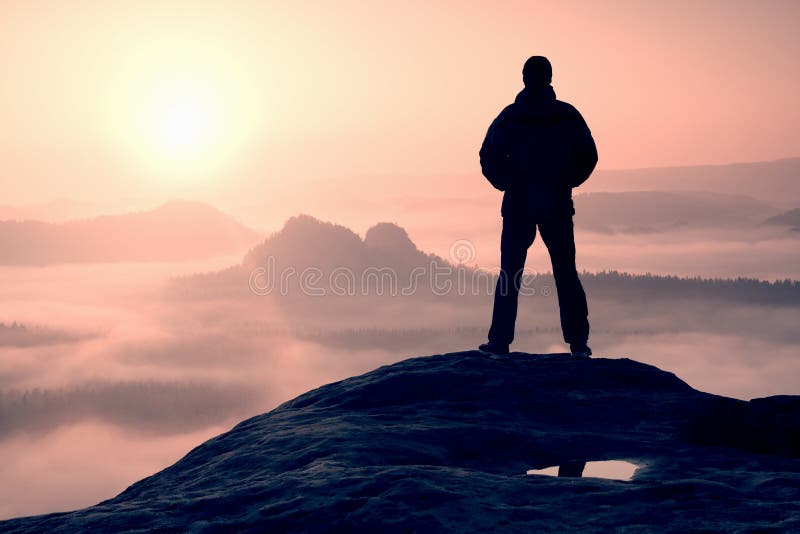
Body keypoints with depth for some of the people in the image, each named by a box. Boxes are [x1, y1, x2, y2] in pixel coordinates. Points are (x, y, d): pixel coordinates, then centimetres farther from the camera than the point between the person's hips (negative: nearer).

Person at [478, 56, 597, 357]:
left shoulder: (510, 116, -4)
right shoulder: (568, 115, -1)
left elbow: (489, 158, -6)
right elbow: (588, 157, 1)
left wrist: (508, 184, 8)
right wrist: (565, 183, 12)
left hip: (518, 205, -1)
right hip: (557, 207, 1)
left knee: (509, 274, 6)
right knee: (566, 273, 7)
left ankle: (500, 342, 3)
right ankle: (578, 343, 4)